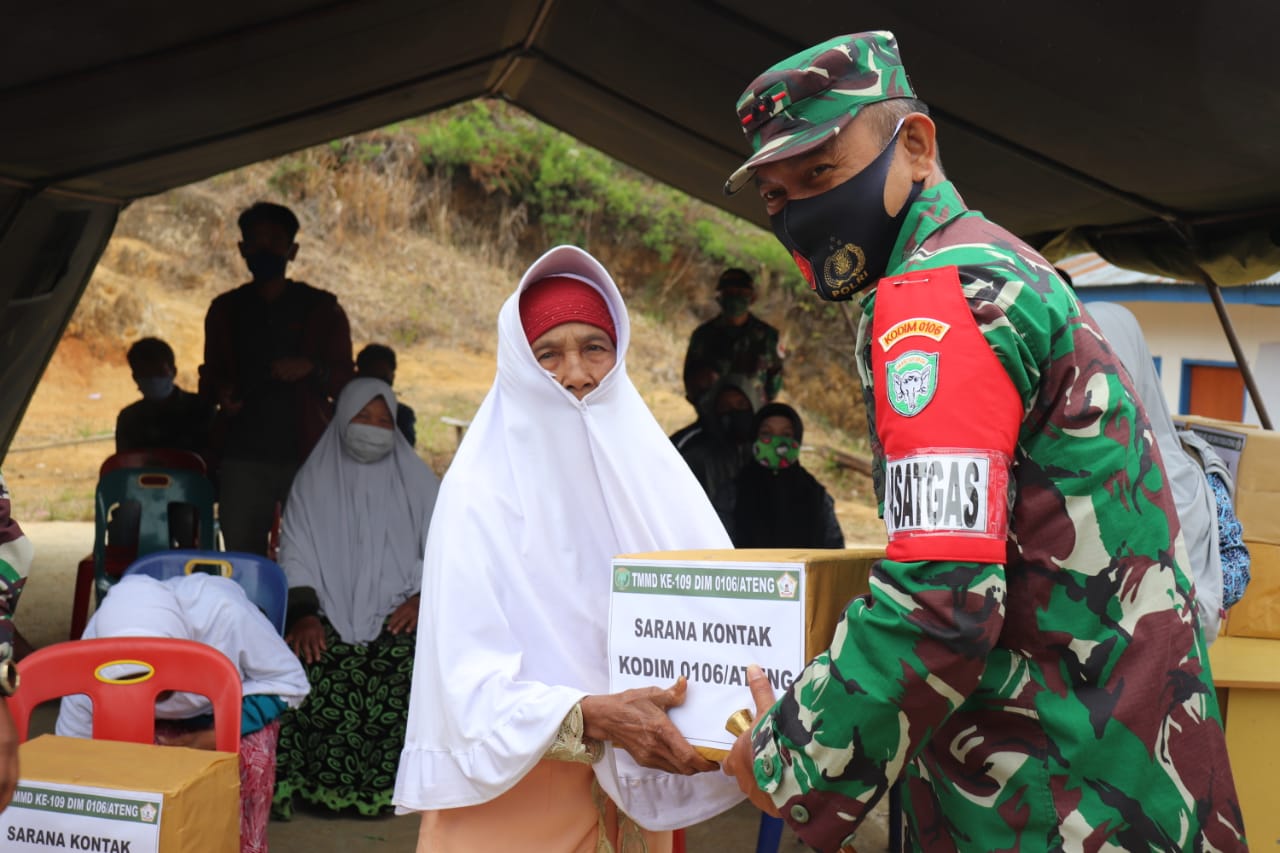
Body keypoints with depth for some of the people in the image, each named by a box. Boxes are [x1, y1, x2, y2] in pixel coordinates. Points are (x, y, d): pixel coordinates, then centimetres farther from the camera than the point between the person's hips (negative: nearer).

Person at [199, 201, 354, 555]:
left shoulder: (321, 309, 10)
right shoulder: (226, 310, 16)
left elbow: (346, 383, 8)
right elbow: (209, 376, 23)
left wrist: (311, 368, -12)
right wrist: (220, 392, 0)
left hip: (305, 455, -2)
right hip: (242, 456, 2)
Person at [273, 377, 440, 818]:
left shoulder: (417, 480, 13)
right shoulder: (314, 480, 12)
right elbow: (297, 557, 4)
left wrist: (423, 597, -10)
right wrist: (303, 613, -11)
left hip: (397, 615, 0)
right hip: (330, 617, 0)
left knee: (403, 673, -30)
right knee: (312, 669, -30)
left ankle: (387, 785, -16)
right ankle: (321, 783, -19)